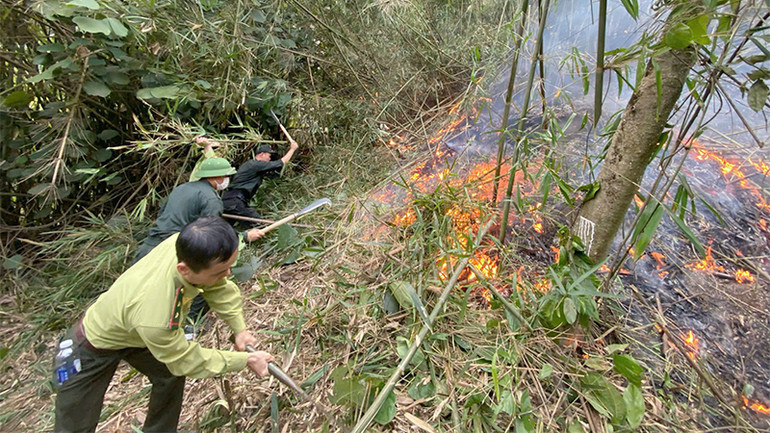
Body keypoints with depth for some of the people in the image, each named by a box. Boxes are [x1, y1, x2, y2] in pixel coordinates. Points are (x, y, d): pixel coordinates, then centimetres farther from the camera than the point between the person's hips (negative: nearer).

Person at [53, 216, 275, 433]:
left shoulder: (188, 245, -33)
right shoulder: (154, 318, -46)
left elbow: (220, 288, -11)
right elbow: (187, 360, -25)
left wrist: (239, 329, -13)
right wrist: (246, 360, -18)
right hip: (94, 347, -6)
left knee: (172, 377, 16)